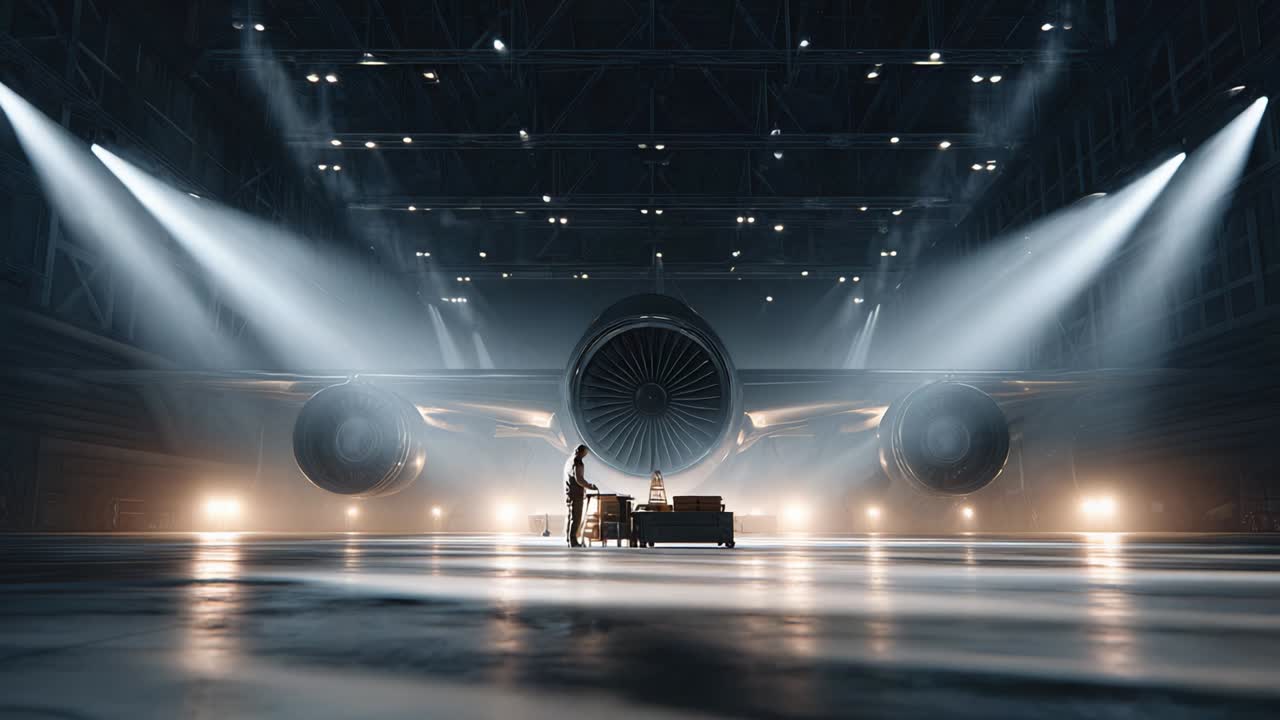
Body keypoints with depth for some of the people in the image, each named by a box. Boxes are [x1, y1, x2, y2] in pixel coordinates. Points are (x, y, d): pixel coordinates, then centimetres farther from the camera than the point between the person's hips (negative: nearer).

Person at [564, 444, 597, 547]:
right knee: (576, 517, -8)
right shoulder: (577, 462, -13)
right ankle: (573, 541, -10)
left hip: (568, 494, 10)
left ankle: (568, 539, 12)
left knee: (569, 517, 11)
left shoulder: (569, 461, 17)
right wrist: (590, 486, -13)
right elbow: (579, 479, -21)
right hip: (576, 494, -10)